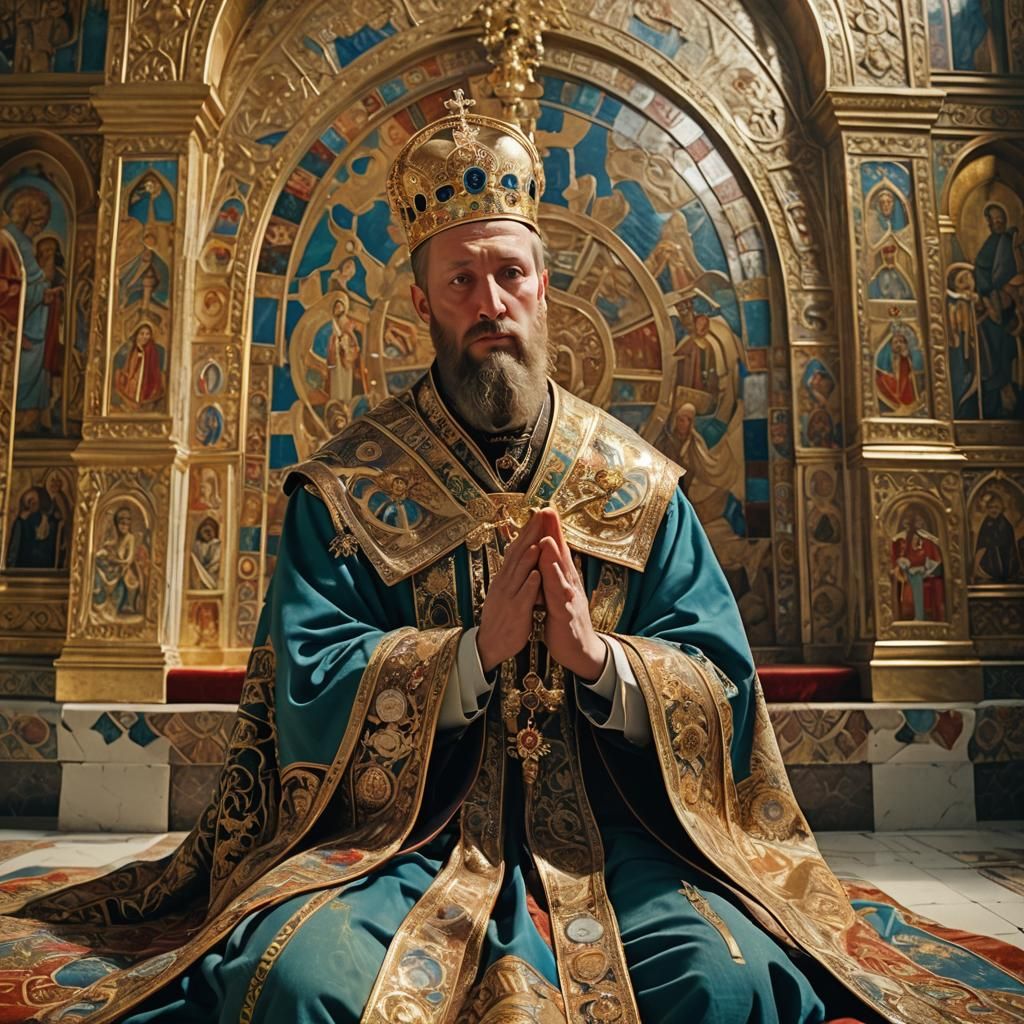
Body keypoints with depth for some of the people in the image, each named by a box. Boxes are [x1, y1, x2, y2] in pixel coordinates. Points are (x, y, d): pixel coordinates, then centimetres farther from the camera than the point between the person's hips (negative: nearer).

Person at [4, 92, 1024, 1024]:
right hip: (397, 825, -1)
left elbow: (723, 687, 2)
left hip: (604, 828, 2)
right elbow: (307, 689, -7)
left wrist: (599, 656, -17)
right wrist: (476, 649, -19)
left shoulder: (638, 480, 5)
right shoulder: (345, 483, 1)